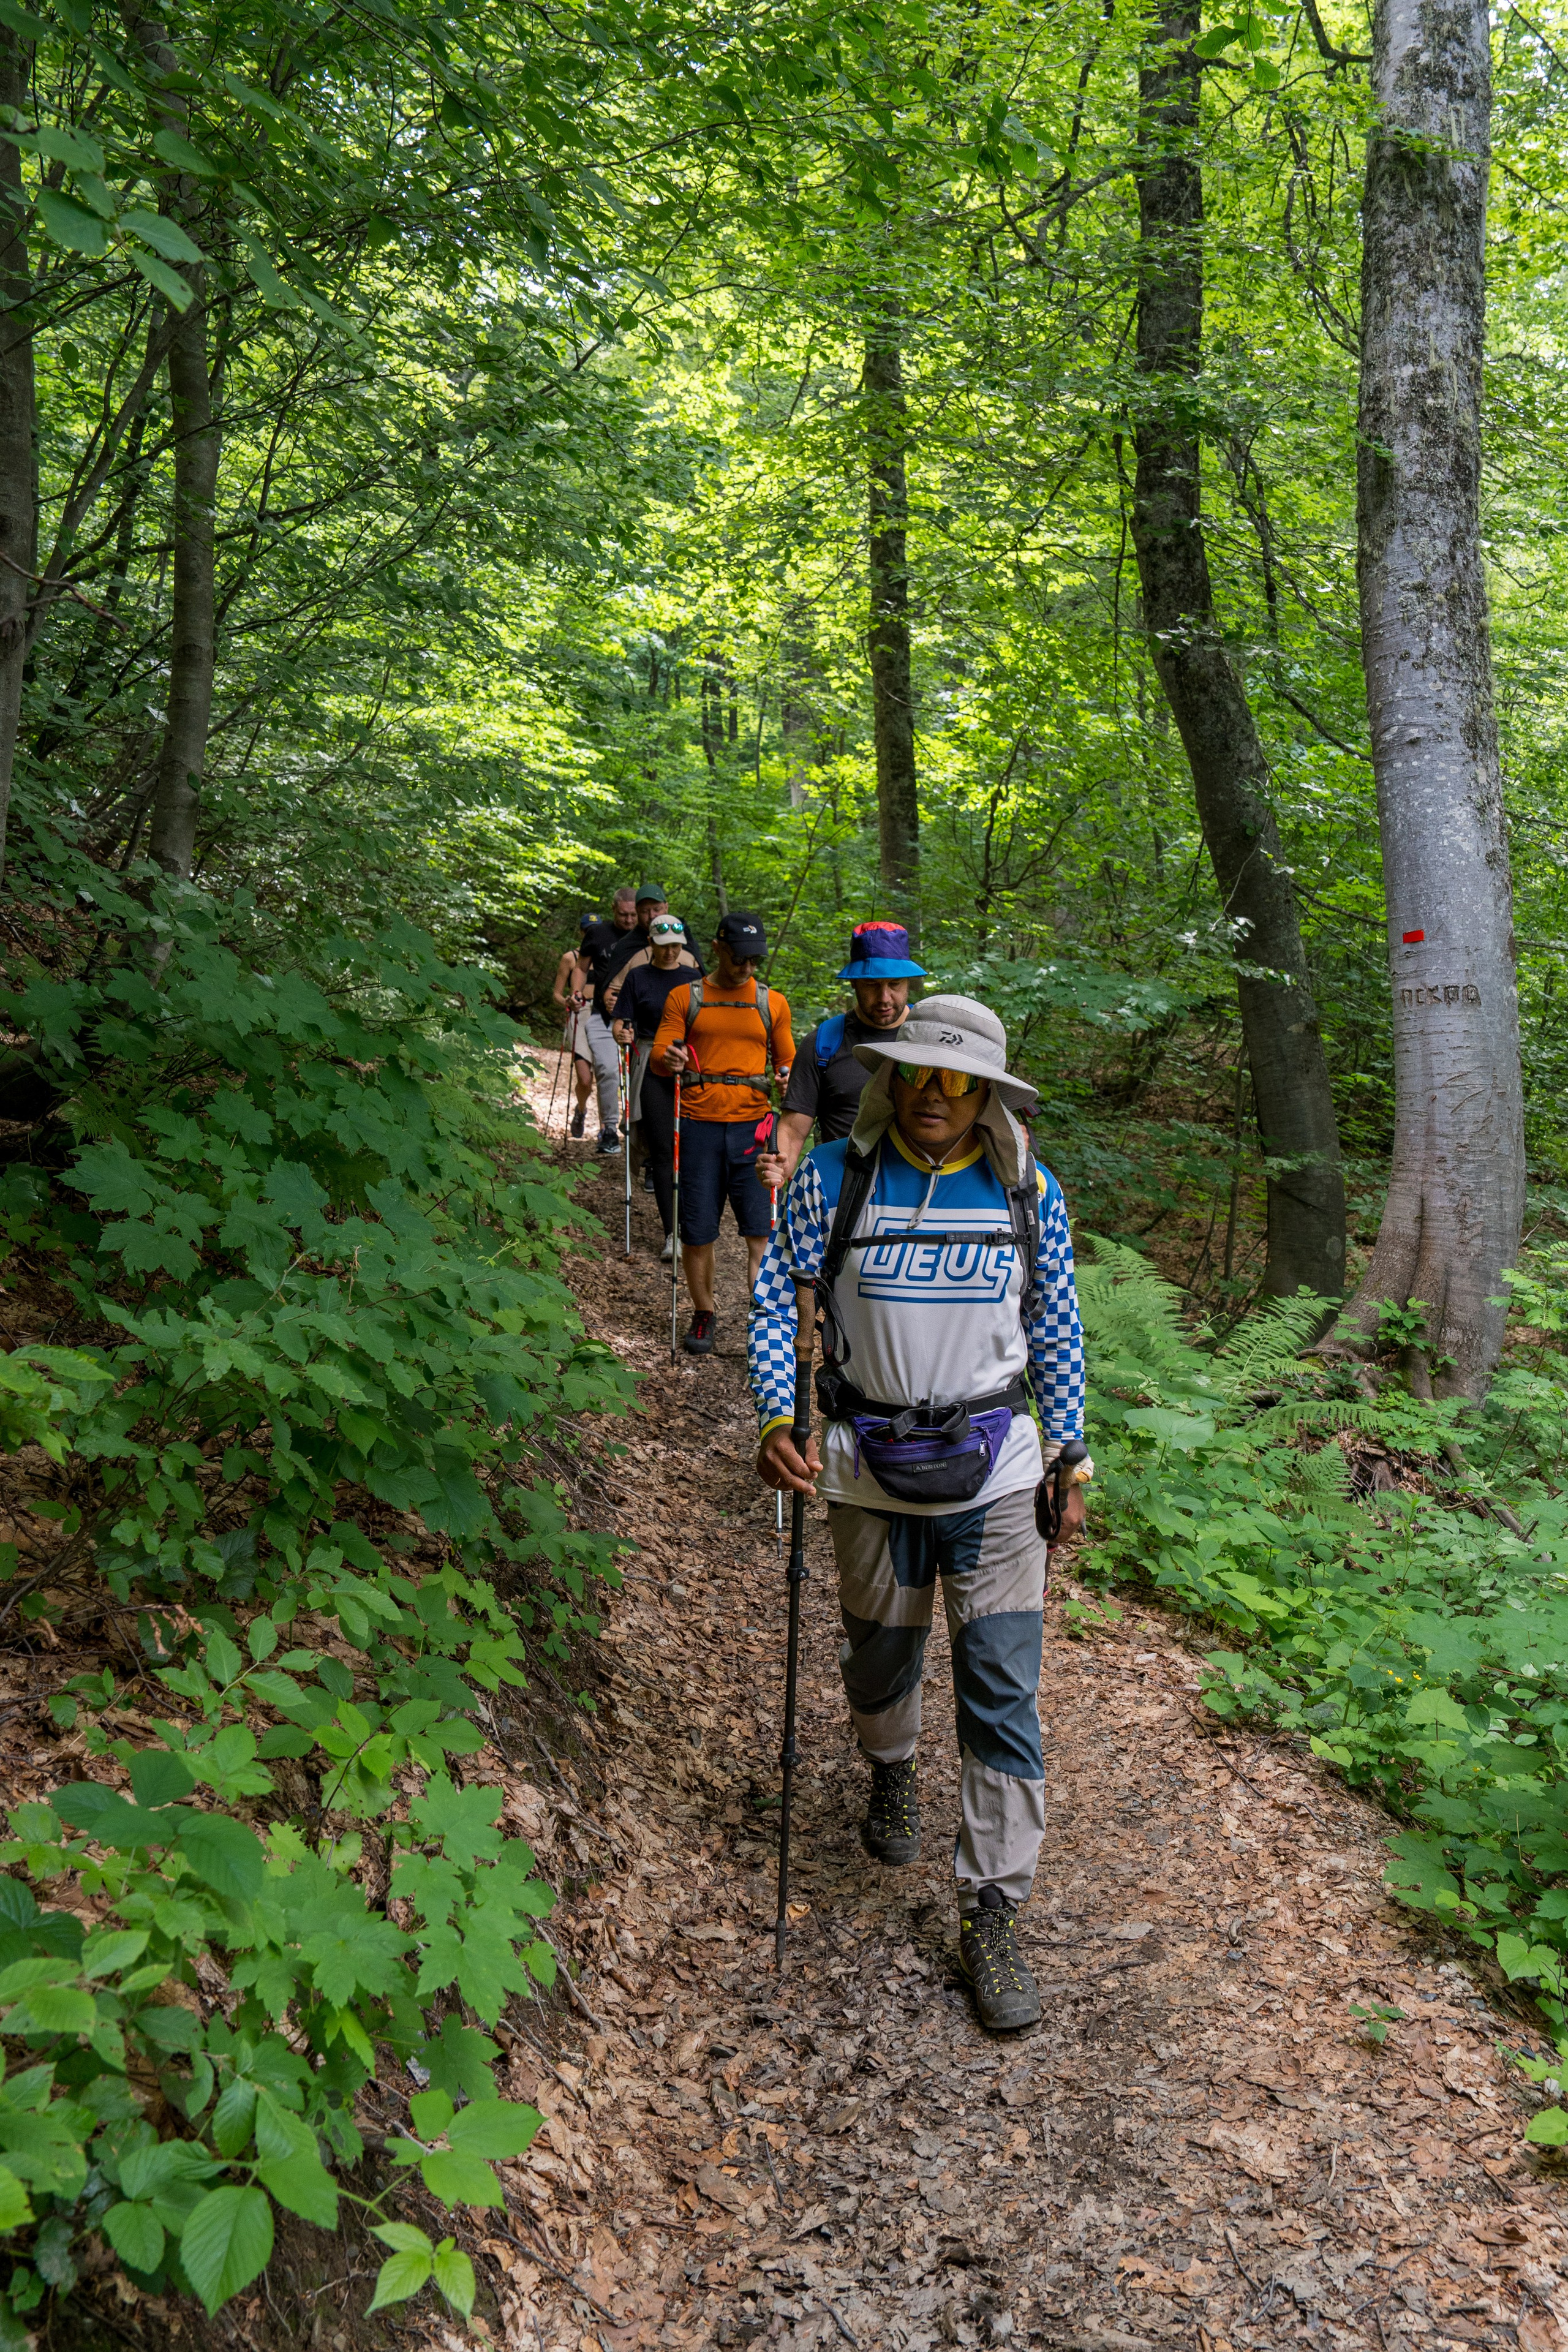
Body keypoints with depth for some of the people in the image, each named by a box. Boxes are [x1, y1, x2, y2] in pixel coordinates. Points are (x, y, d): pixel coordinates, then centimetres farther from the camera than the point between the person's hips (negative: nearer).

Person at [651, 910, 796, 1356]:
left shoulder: (772, 1002, 11)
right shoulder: (684, 998, 8)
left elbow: (787, 1061, 17)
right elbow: (659, 1058, 4)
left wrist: (786, 1079, -6)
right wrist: (668, 1060, -19)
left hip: (753, 1126, 0)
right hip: (699, 1125, 0)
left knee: (760, 1228, -5)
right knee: (697, 1231, 4)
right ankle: (704, 1316, 20)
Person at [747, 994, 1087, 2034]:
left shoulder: (1030, 1193, -2)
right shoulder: (834, 1178, -6)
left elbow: (1058, 1335, 7)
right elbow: (778, 1296, 0)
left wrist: (1069, 1463, 8)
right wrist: (777, 1420, -13)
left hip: (994, 1471, 0)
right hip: (872, 1470, 1)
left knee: (1004, 1690, -3)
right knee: (881, 1656, 19)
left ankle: (992, 1915, 10)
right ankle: (893, 1771, 53)